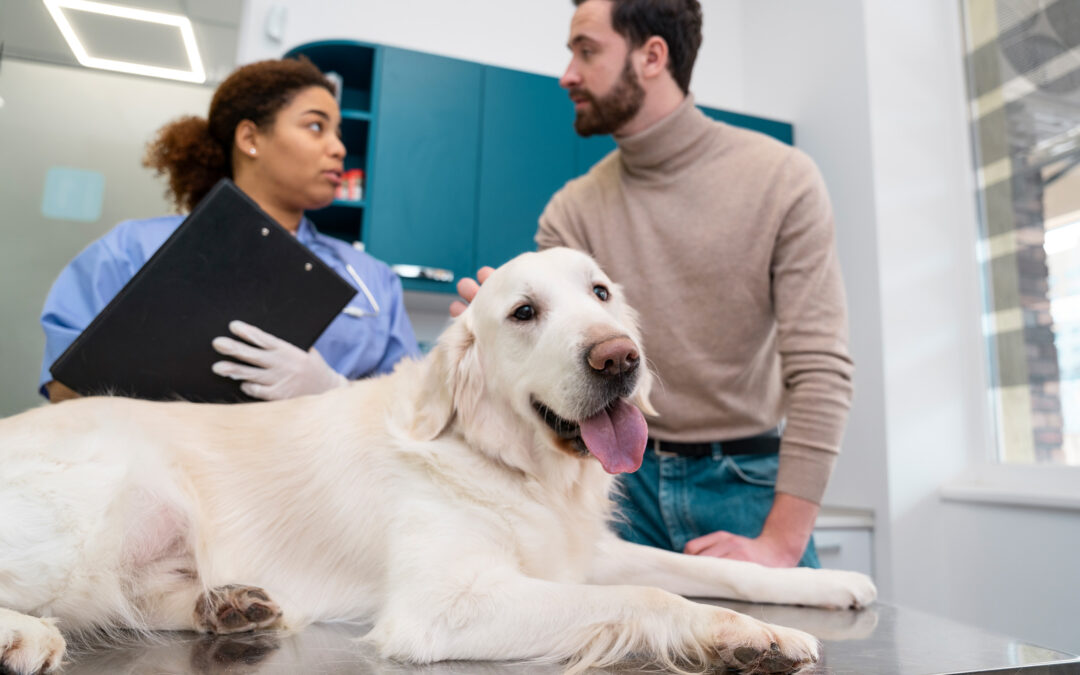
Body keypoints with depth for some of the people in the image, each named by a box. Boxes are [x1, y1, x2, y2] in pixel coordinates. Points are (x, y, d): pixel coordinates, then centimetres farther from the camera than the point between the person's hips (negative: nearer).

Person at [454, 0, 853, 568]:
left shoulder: (782, 177, -8)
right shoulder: (574, 209, -1)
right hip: (626, 481, 2)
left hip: (748, 481, -1)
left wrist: (782, 543, -19)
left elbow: (820, 366, -13)